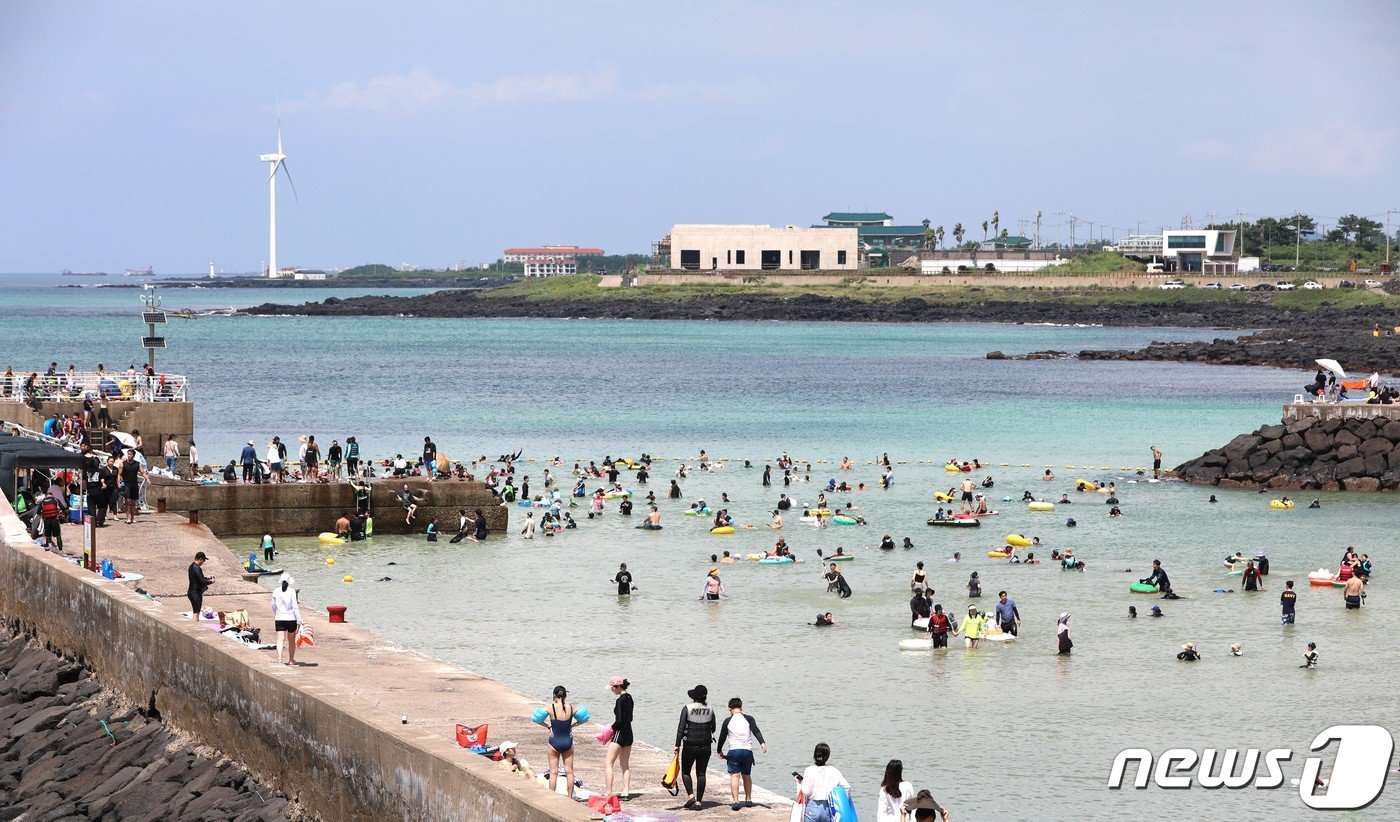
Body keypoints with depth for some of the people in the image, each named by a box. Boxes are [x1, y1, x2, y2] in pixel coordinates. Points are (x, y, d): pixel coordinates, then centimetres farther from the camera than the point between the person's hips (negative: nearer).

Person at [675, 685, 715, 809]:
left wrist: (677, 745, -9)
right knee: (701, 774, 7)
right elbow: (713, 728, 8)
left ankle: (690, 795, -5)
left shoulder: (687, 708, -10)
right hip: (705, 746, 3)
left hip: (690, 746, -3)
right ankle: (699, 801, 4)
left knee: (686, 772, 11)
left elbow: (681, 728, -12)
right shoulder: (709, 710, 0)